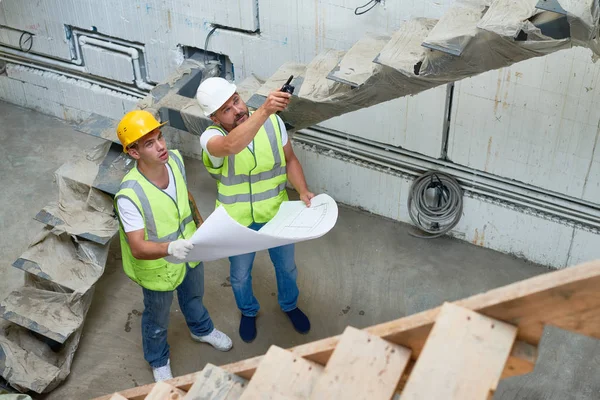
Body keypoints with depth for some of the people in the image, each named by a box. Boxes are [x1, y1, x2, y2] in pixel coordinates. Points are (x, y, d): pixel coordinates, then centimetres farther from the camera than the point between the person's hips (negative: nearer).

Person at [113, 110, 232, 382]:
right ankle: (158, 361, 55)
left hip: (189, 252, 5)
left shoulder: (175, 159, -20)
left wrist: (200, 224, 15)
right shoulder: (129, 196, -40)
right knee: (157, 318, 24)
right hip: (158, 267, -5)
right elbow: (138, 248, -39)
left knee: (194, 296, 34)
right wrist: (169, 248, -57)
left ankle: (201, 330, 67)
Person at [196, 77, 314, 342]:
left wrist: (303, 191, -19)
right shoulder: (211, 138, -28)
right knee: (240, 275, 23)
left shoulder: (272, 122, -18)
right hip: (239, 222, -2)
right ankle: (248, 311, 55)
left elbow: (290, 160, -3)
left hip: (277, 214, 2)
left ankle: (289, 305, 57)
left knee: (286, 266, 25)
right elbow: (231, 146, -53)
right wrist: (264, 110, -66)